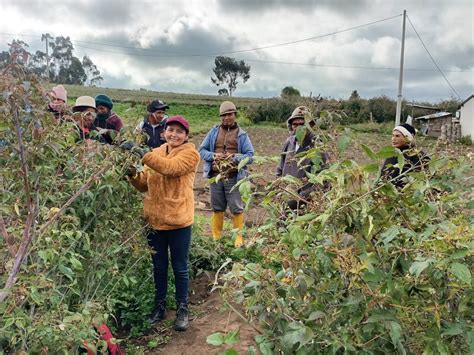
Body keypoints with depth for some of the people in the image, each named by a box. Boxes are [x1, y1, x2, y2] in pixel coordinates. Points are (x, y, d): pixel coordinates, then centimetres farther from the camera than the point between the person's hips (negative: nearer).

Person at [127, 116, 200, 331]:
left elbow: (170, 167, -26)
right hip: (154, 220, 5)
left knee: (180, 268, 10)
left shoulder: (189, 153, -6)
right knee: (159, 267, 17)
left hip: (178, 221, -5)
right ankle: (160, 306, 34)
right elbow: (144, 185, 8)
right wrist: (133, 175, -11)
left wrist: (143, 154, -30)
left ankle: (182, 309, 26)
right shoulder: (156, 153, 11)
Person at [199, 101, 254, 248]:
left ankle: (239, 237, 12)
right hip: (215, 176, 3)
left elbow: (250, 156, -1)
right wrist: (213, 156, -10)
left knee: (237, 208, 1)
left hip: (234, 178, -2)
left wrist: (235, 158, -17)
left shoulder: (242, 135, 4)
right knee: (217, 208, 12)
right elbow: (202, 150, 10)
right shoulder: (214, 131, 10)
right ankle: (216, 237, 23)